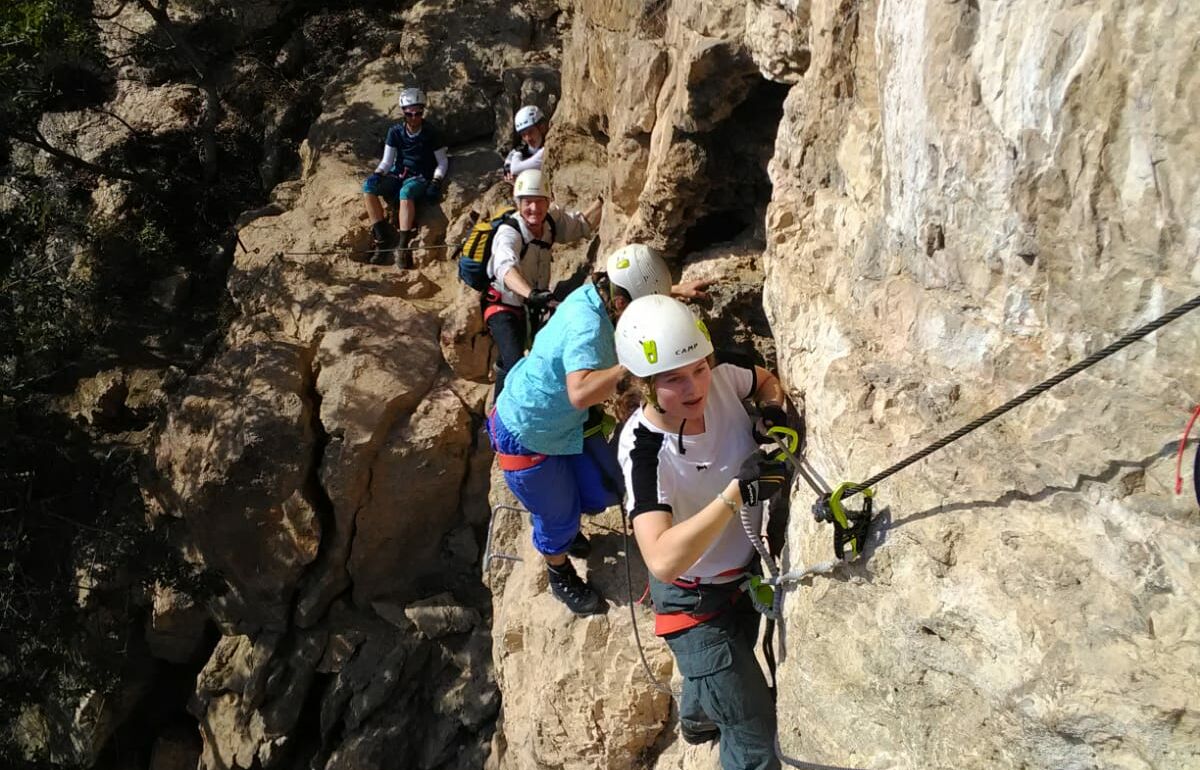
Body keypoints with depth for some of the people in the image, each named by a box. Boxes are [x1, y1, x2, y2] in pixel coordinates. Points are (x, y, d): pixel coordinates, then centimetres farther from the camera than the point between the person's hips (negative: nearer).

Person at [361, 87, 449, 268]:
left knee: (406, 192, -39)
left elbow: (442, 161, 2)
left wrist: (436, 182, -15)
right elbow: (387, 160, 6)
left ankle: (403, 247, -38)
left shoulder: (430, 133, -2)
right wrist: (378, 174, -15)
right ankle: (383, 239, -22)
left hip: (420, 178, -4)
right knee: (368, 186, -24)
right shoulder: (395, 132, 5)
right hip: (398, 175, 4)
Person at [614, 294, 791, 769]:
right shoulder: (642, 448, -35)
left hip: (749, 570, 6)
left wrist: (775, 415, -17)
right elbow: (663, 561, -47)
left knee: (733, 665, 35)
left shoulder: (722, 376, -21)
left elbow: (766, 381, 5)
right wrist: (738, 490, -48)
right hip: (695, 600, -6)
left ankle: (696, 717, 67)